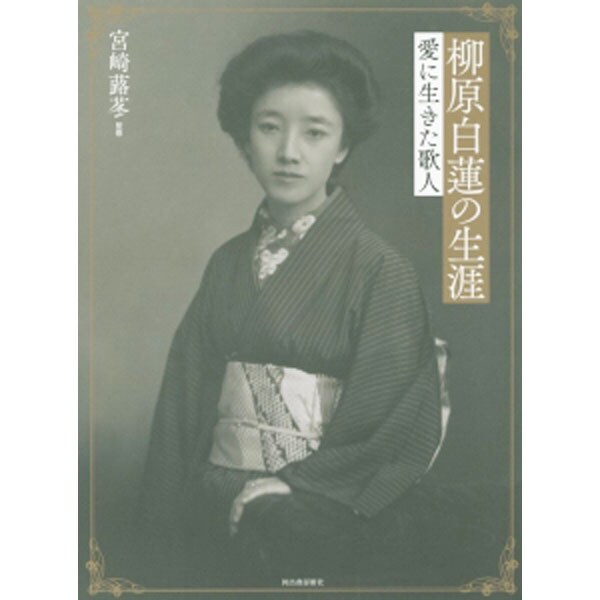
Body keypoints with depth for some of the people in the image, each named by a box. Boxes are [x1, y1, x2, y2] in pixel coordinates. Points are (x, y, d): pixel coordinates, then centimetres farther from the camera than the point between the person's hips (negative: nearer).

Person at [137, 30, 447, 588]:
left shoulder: (380, 269, -11)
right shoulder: (228, 263, 3)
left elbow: (402, 434, -13)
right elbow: (183, 404, 5)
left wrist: (277, 500, -15)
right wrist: (169, 537, 0)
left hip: (318, 536, -4)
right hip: (214, 531, 4)